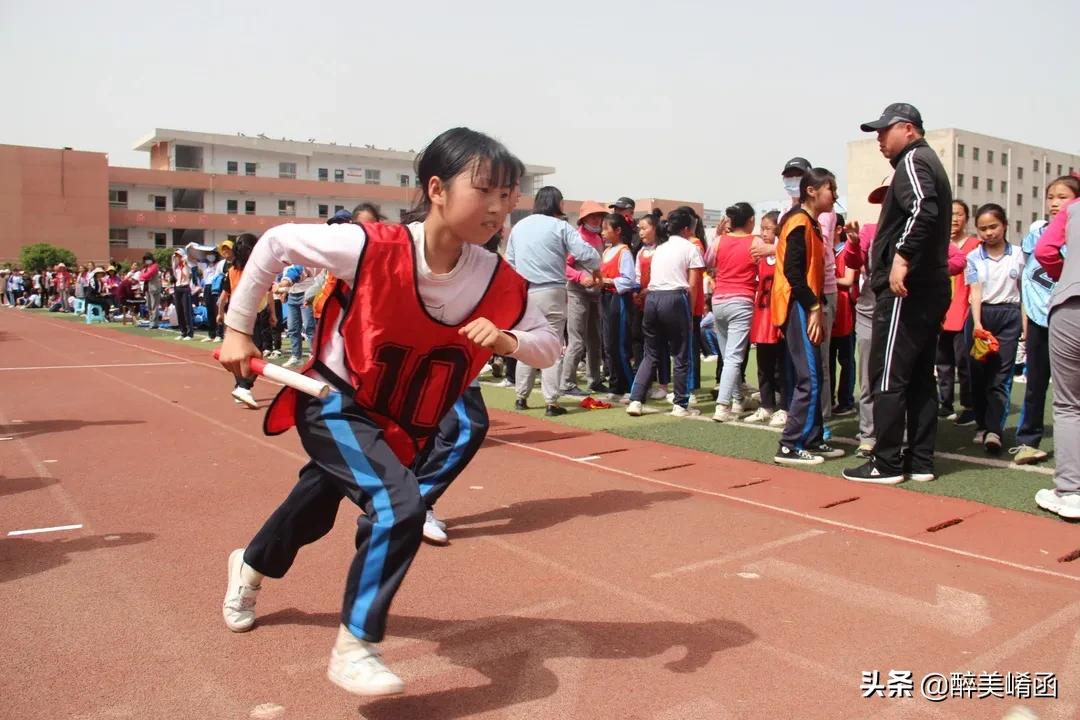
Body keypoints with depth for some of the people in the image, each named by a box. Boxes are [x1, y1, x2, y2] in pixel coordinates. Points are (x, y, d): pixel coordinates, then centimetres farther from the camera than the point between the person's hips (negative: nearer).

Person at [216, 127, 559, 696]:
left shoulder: (501, 283, -18)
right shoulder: (372, 248, -28)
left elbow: (549, 348, -9)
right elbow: (275, 244, -15)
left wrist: (506, 341, -30)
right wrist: (237, 328, -11)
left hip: (401, 426, 6)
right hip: (333, 404, -5)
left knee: (315, 510, 26)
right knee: (400, 506, -27)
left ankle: (250, 565, 61)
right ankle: (354, 649, -5)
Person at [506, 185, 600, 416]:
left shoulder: (519, 226, 10)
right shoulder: (560, 226, -6)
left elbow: (509, 261, 14)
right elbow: (586, 253, -12)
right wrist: (595, 268, 7)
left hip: (523, 293, 5)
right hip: (551, 293, -5)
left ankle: (521, 397, 18)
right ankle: (551, 402, 0)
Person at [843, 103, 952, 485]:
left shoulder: (913, 160, -7)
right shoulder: (930, 162, 24)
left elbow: (923, 209, -25)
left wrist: (901, 257, -26)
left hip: (905, 288, -10)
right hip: (930, 287, 10)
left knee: (888, 376, -7)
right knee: (920, 377, 11)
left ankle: (887, 464, -3)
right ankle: (920, 461, 16)